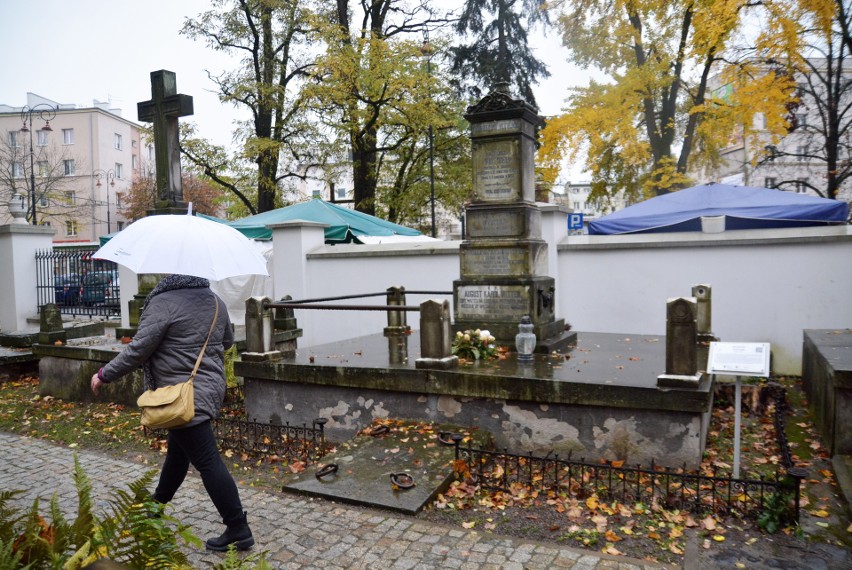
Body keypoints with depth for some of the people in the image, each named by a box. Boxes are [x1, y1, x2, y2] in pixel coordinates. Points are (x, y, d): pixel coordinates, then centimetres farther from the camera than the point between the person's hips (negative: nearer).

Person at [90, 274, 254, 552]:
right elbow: (227, 341, 20)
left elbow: (138, 349, -14)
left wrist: (105, 375, -1)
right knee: (178, 452, 25)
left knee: (207, 461, -5)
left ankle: (238, 529, -1)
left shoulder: (163, 303, -14)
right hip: (212, 387, 9)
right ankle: (157, 505, 46)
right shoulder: (215, 301, 8)